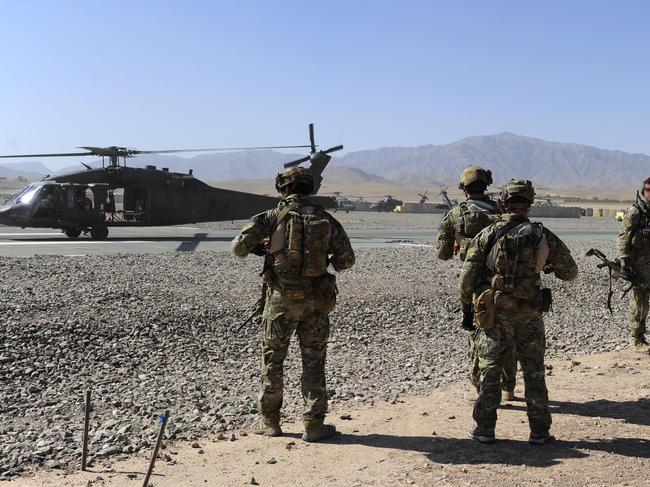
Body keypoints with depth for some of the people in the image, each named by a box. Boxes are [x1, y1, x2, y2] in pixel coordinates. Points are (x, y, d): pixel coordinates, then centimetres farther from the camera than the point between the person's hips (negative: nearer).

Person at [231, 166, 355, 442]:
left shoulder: (274, 217, -5)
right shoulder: (326, 219, 3)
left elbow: (239, 247, -8)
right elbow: (347, 259, 2)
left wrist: (256, 248, 13)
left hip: (282, 298, -2)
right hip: (316, 301, 2)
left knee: (272, 360, 12)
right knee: (313, 362, 10)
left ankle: (269, 422, 19)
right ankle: (314, 425, 9)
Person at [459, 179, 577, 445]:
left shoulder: (488, 234, -6)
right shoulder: (542, 236, -4)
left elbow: (467, 275, -6)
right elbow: (570, 271, 5)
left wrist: (466, 308, 6)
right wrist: (551, 268, 26)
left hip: (494, 313, 0)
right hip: (529, 315, 1)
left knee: (489, 370, 10)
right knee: (534, 372, 11)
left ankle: (485, 428, 13)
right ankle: (539, 431, 15)